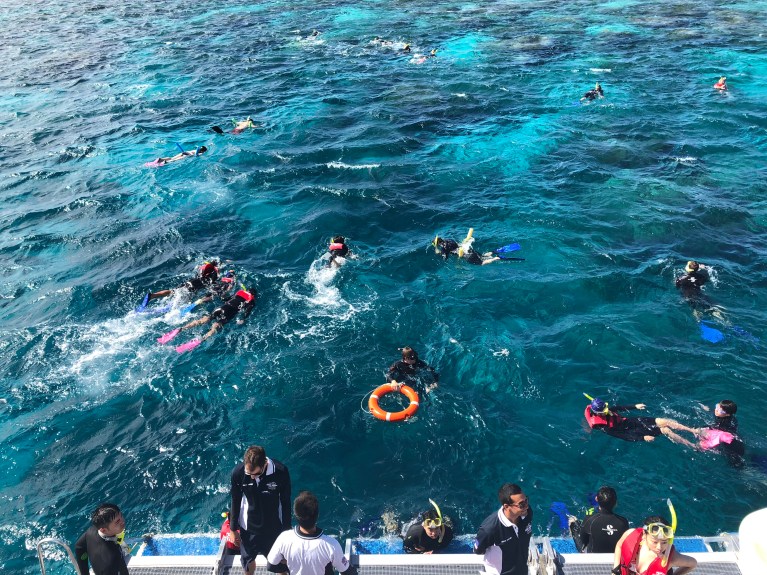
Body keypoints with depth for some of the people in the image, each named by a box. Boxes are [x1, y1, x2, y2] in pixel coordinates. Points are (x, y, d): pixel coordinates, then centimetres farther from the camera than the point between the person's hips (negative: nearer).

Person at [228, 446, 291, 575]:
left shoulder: (281, 472, -28)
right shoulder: (238, 473, -25)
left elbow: (286, 503, -12)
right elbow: (235, 502, -7)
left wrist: (287, 530, -2)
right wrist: (233, 529, 3)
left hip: (274, 528, -1)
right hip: (248, 528, 1)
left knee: (280, 564, 19)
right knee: (248, 559, 26)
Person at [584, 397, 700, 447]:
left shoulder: (606, 410, -7)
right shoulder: (604, 427, -26)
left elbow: (620, 408, 13)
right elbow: (623, 436, -24)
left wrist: (635, 406, 13)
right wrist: (643, 438, -25)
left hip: (630, 421, 7)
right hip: (632, 431, -7)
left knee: (664, 421, -6)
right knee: (665, 430, -12)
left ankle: (693, 430, 6)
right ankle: (694, 446, -1)